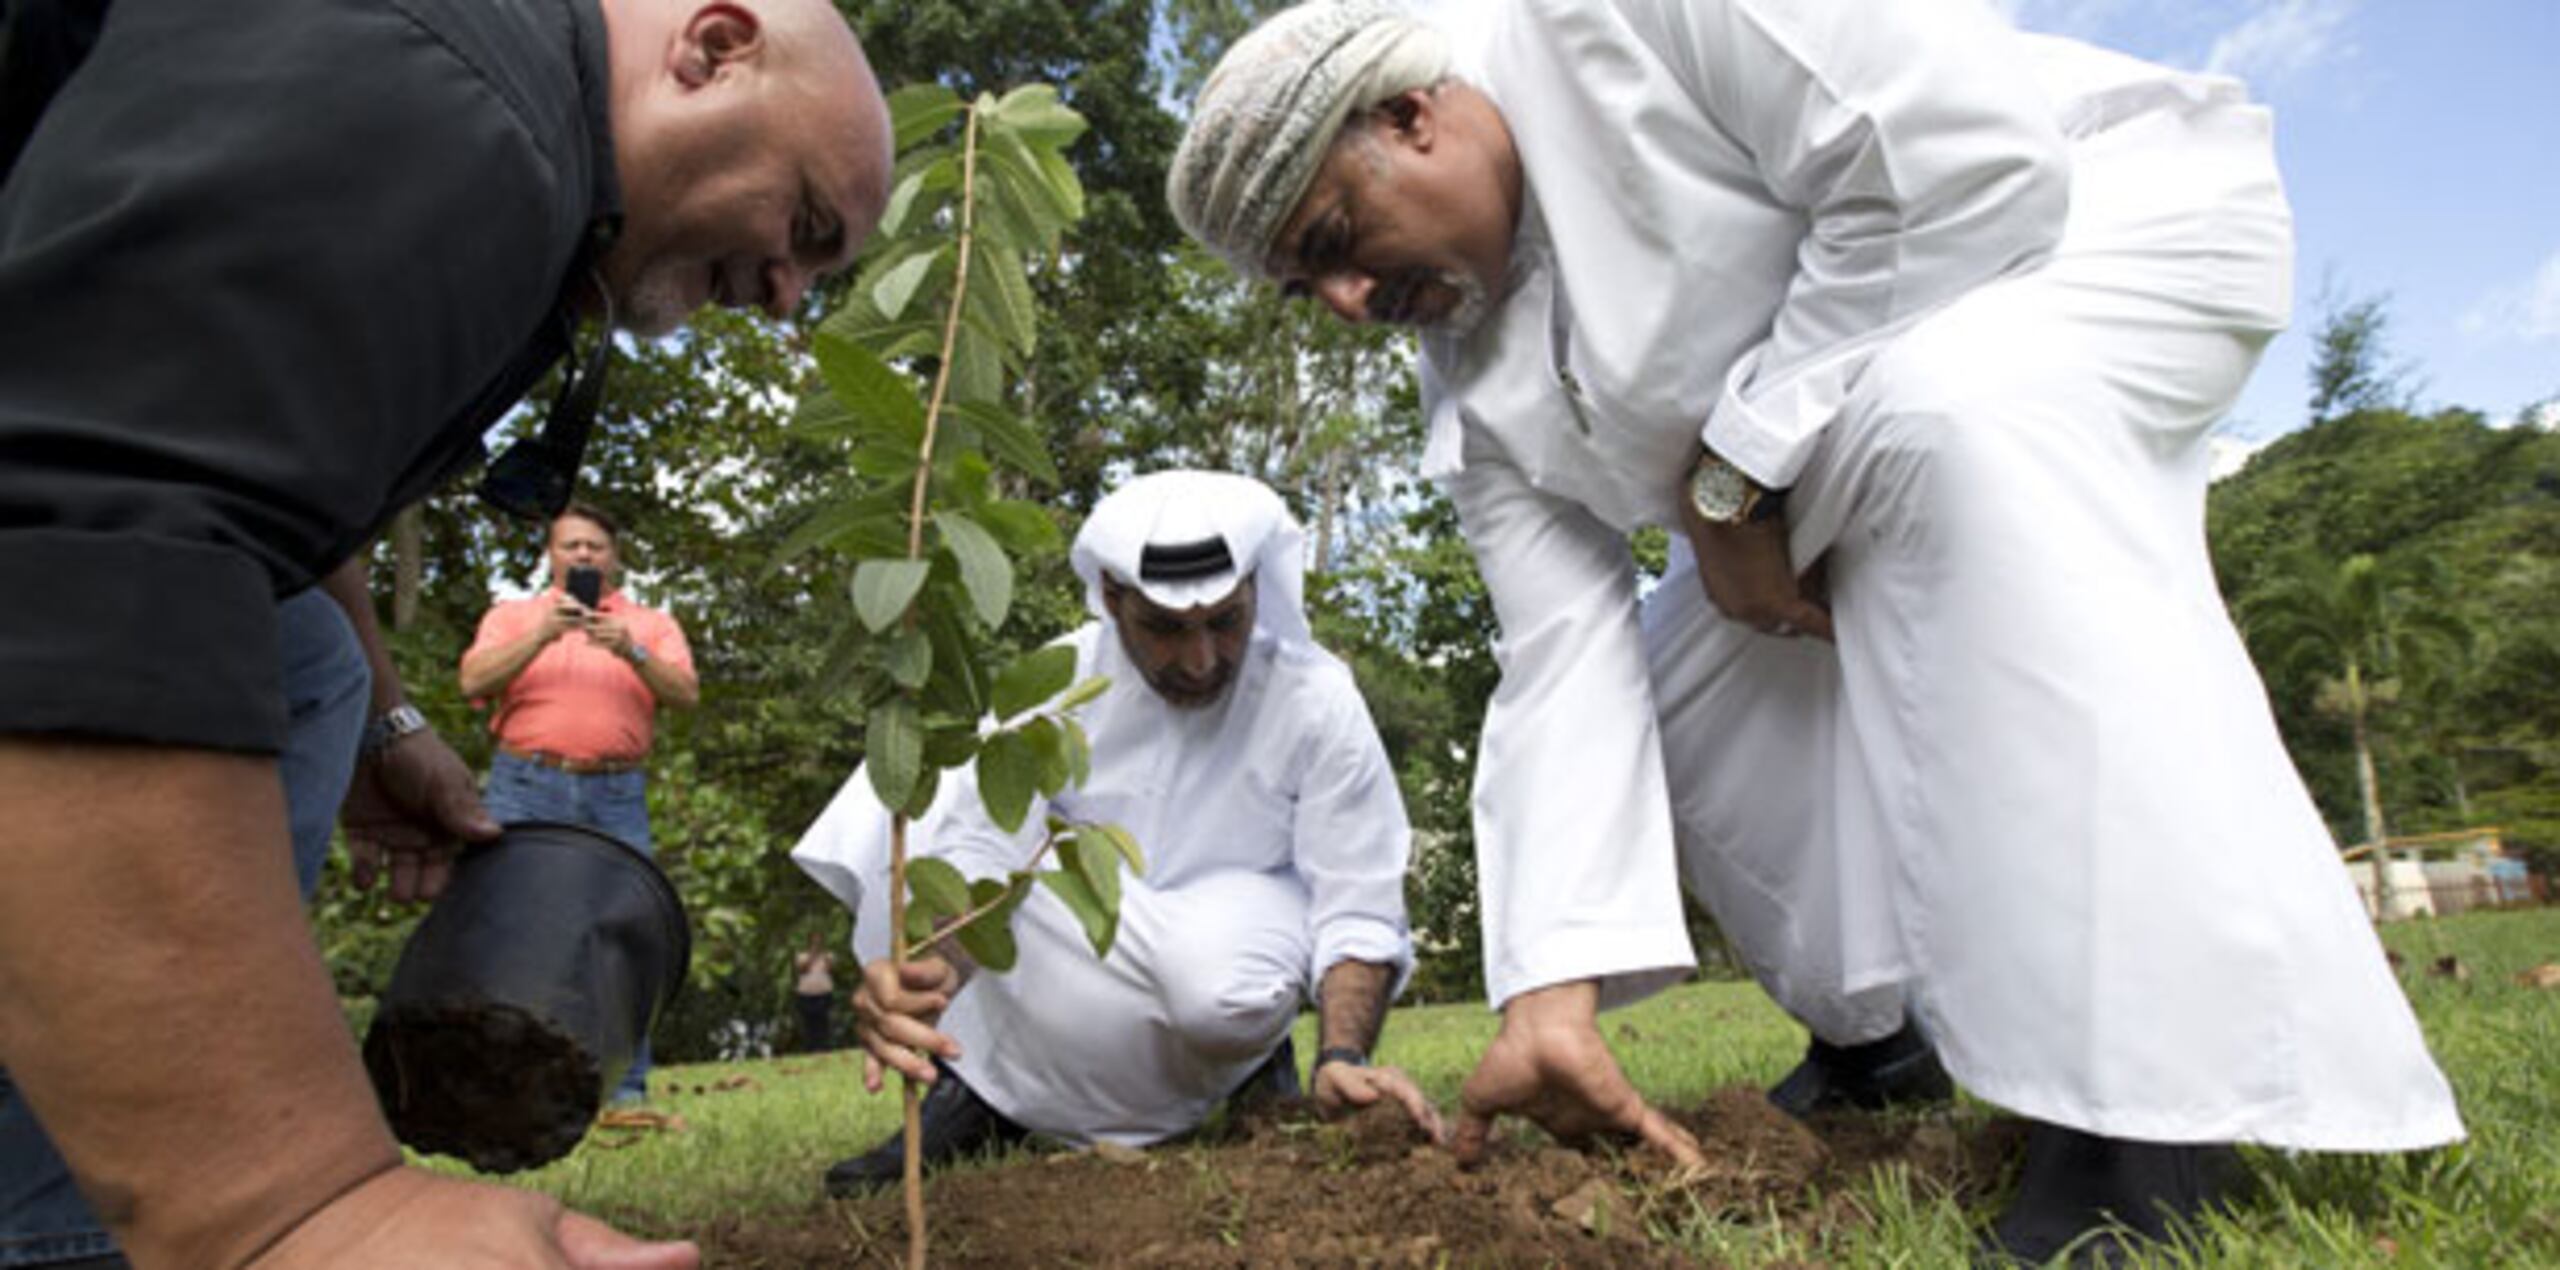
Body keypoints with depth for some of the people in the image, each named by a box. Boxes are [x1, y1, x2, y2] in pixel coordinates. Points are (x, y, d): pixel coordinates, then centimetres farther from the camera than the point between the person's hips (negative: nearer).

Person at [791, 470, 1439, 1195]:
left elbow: (1358, 912, -19)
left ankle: (1255, 1057, -4)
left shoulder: (1316, 700, -19)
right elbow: (979, 853, -23)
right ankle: (966, 1086, -11)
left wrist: (1343, 1058, -38)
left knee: (1219, 979, -42)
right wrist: (925, 973, -45)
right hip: (1087, 958, 3)